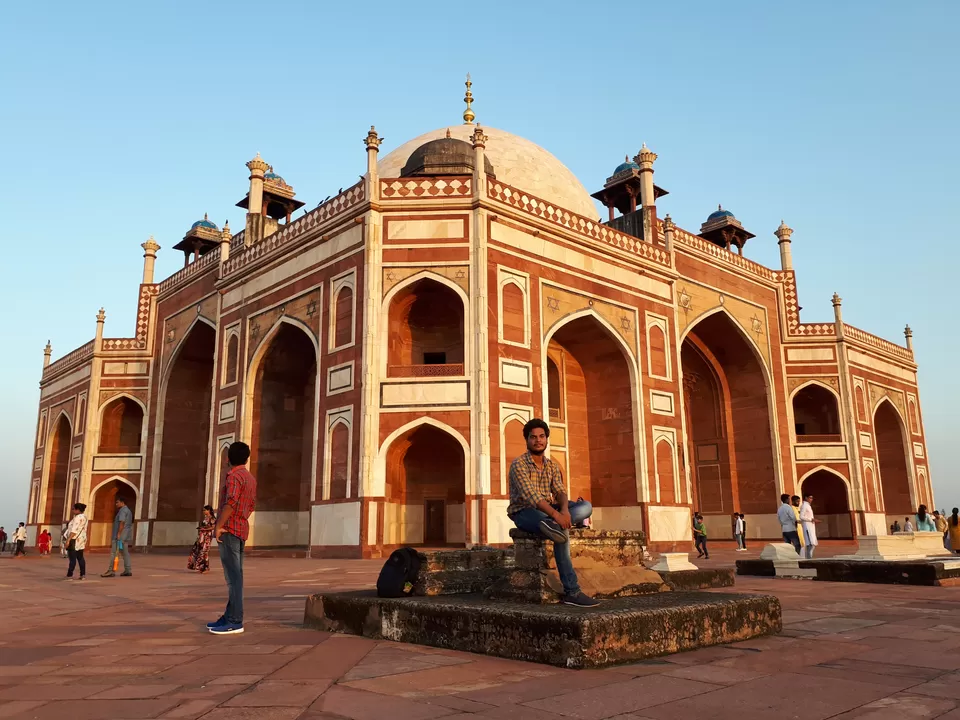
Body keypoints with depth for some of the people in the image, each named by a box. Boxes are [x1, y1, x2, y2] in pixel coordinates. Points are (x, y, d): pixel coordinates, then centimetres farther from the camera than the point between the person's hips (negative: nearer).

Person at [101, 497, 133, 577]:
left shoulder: (122, 510, -10)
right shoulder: (128, 510, 21)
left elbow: (122, 522, -20)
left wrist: (119, 534, -23)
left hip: (120, 535, -10)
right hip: (126, 536, 10)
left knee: (114, 553, -8)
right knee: (125, 552, 9)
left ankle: (111, 571, -11)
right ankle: (128, 570, 8)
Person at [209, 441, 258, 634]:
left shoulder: (234, 476, -11)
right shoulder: (251, 478, 15)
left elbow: (230, 503, -23)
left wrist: (219, 526, -18)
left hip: (229, 530, -9)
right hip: (241, 530, 9)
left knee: (233, 576, -10)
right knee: (235, 576, 12)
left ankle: (235, 621, -10)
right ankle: (229, 616, 19)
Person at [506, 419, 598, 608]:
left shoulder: (552, 466, 11)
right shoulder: (518, 464, -11)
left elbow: (560, 492, -2)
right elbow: (530, 495, -25)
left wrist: (564, 509, -27)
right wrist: (555, 514, -37)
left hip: (547, 511, 7)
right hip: (524, 512, -7)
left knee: (586, 506, -14)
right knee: (561, 531, -35)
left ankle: (552, 525, -36)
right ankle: (572, 592, -33)